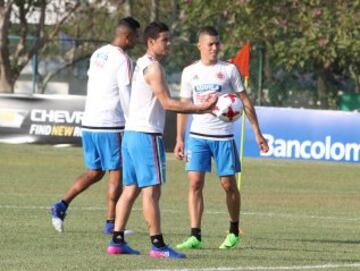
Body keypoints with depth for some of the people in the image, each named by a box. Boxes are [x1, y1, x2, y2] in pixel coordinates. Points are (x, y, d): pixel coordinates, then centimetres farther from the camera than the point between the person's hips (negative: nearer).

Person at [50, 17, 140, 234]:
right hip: (112, 125, -7)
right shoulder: (123, 60, -12)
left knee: (94, 172, 16)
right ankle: (111, 223, 4)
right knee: (116, 173, 2)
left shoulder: (97, 55, 12)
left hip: (89, 123, 7)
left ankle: (62, 206, 3)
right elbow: (126, 96, -13)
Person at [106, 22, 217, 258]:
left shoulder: (142, 65, 19)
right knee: (152, 190, -8)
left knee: (131, 189, 10)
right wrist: (200, 108, -14)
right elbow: (166, 103, -17)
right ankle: (158, 245, -9)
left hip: (131, 133, 10)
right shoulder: (153, 67, -12)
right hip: (147, 134, -10)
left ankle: (117, 241, 9)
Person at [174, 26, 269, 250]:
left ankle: (234, 232, 21)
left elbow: (245, 101, 4)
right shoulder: (190, 72, 6)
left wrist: (258, 133, 0)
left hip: (224, 136, -1)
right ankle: (195, 236, -8)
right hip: (198, 136, 2)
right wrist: (179, 139, 9)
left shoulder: (229, 70, 0)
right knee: (195, 183, -8)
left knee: (229, 185, 3)